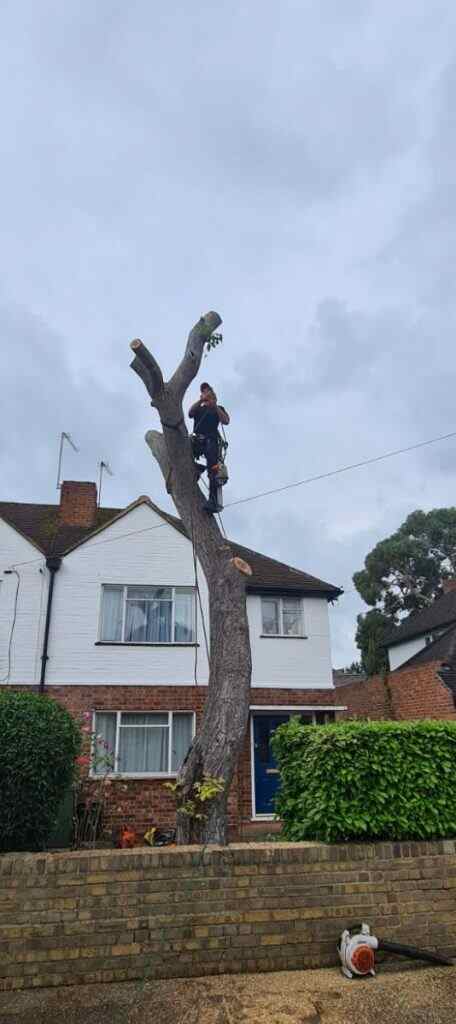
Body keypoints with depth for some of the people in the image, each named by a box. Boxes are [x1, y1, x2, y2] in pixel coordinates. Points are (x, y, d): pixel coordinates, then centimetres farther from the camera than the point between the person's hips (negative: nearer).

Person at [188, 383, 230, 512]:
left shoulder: (218, 409, 23)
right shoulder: (198, 408, 28)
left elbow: (226, 421, 3)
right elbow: (190, 413, 5)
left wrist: (214, 405, -5)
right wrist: (200, 401, -8)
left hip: (211, 440, -3)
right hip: (197, 439, 3)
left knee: (213, 469, -25)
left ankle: (213, 501, -35)